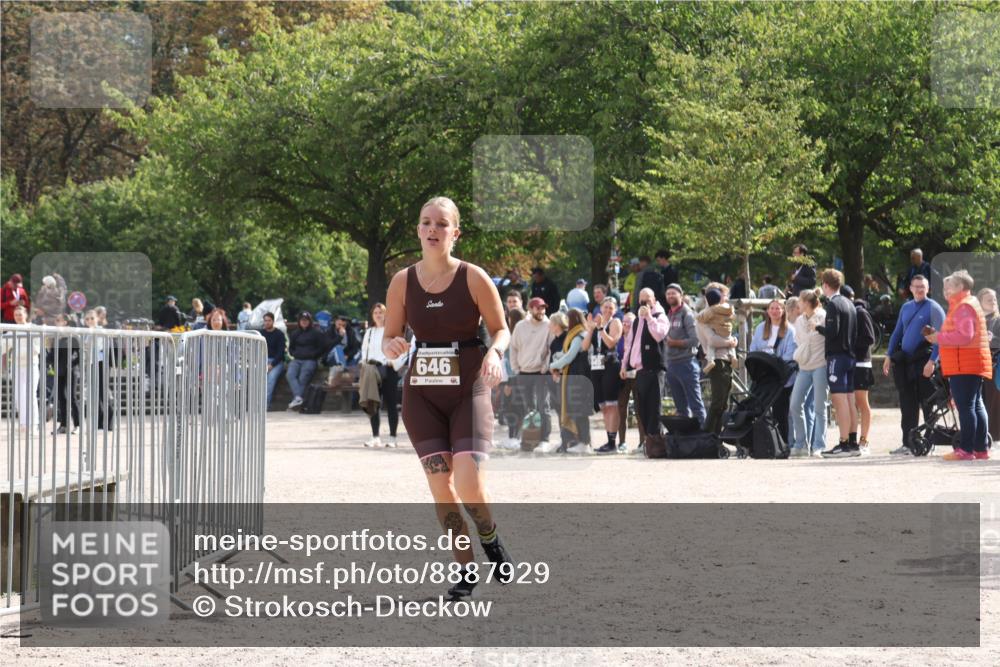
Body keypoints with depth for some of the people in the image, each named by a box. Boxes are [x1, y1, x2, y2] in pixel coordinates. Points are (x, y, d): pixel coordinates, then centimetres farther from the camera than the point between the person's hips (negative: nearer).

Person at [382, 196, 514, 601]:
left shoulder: (473, 278, -6)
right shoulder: (403, 282, 2)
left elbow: (501, 329, 3)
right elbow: (389, 336, 9)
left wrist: (494, 352, -19)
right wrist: (391, 346, -14)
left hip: (469, 389, -3)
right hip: (422, 393, 3)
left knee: (469, 483, -16)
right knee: (440, 485, -4)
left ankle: (491, 541, 16)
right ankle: (466, 571, 11)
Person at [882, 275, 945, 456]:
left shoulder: (933, 308, -4)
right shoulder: (906, 308, 16)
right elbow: (897, 332, 20)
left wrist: (932, 361, -19)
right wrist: (889, 356, 12)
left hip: (923, 362, -6)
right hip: (905, 362, 6)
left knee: (927, 403, -4)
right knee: (907, 405, 7)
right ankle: (907, 444, 11)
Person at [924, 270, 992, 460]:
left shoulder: (963, 307, -12)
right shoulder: (970, 304, 22)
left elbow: (964, 336, -24)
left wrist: (938, 338, -15)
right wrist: (938, 336, 15)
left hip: (964, 366, -11)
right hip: (975, 365, 11)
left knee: (965, 406, -12)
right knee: (976, 405, 12)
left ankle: (965, 449, -15)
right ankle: (981, 448, 15)